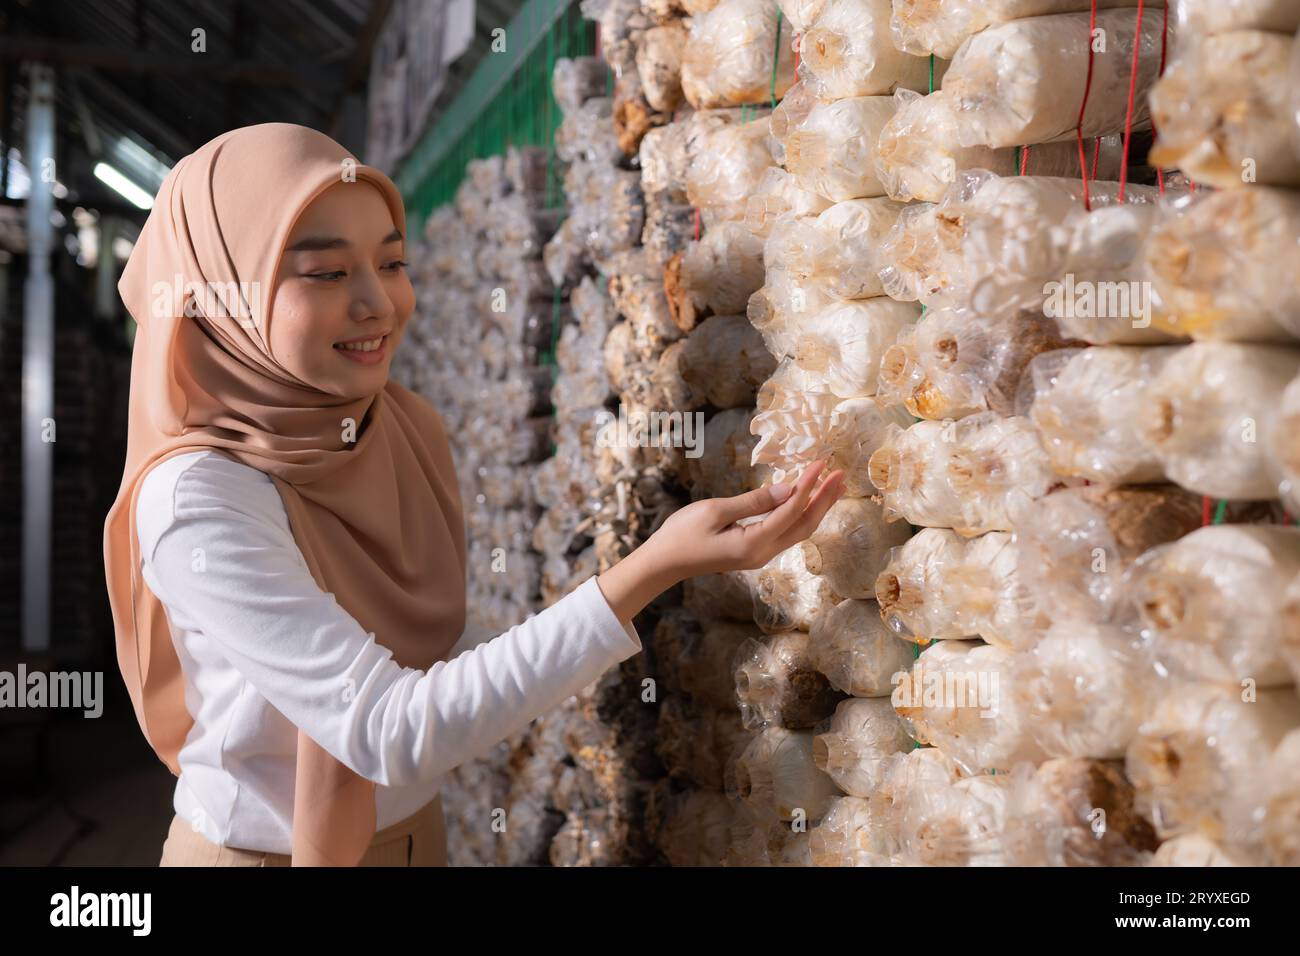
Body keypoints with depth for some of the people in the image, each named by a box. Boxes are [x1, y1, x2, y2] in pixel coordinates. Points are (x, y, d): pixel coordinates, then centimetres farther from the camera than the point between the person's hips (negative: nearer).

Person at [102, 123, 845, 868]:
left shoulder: (414, 428, -8)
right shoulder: (197, 500, -26)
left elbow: (436, 652, 1)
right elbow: (390, 732, -31)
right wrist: (654, 568, -36)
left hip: (416, 831, 5)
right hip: (260, 847, -5)